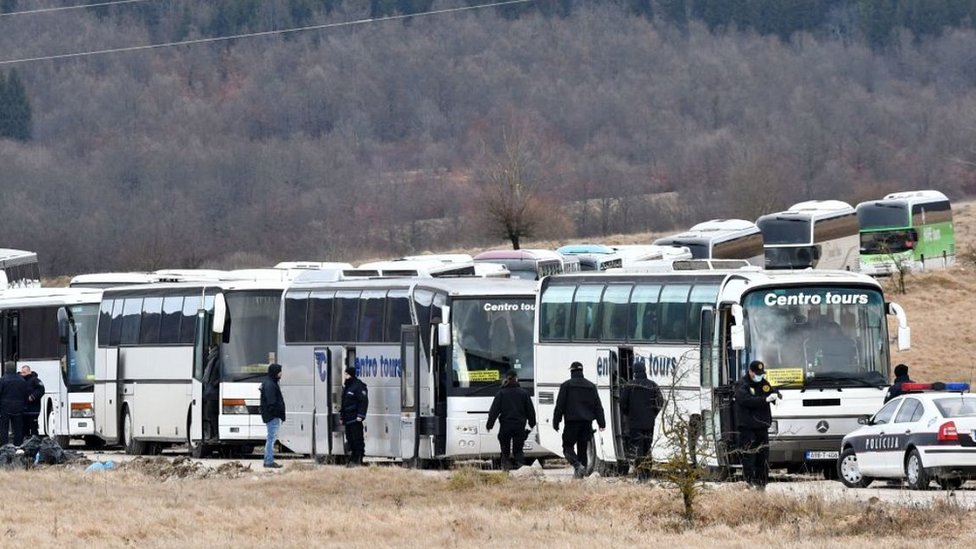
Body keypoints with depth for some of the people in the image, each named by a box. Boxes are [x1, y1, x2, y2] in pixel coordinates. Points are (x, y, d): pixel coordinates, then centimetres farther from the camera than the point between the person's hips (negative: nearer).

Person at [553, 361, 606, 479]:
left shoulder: (566, 385, -2)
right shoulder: (591, 386, 11)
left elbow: (559, 405, -3)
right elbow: (598, 406, 11)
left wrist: (556, 422, 1)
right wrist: (601, 423, 13)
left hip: (572, 421, -4)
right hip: (587, 422, 4)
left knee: (568, 447, -1)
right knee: (582, 448, 10)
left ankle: (577, 465, -25)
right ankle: (580, 473, 7)